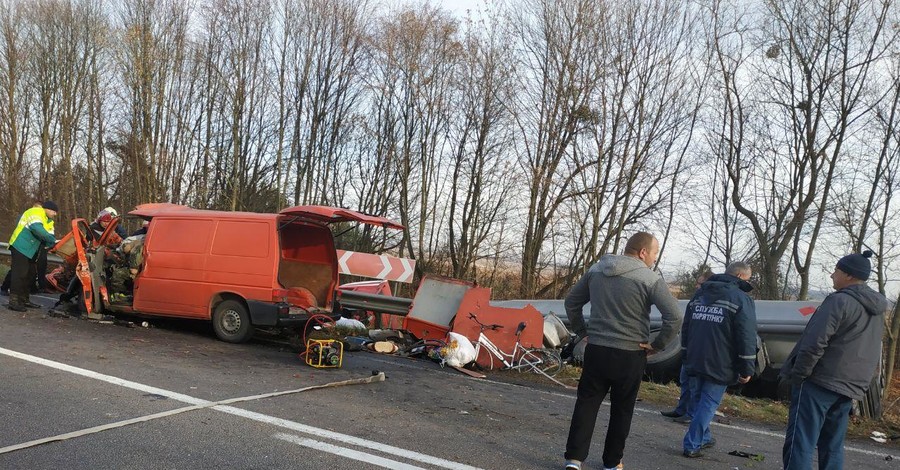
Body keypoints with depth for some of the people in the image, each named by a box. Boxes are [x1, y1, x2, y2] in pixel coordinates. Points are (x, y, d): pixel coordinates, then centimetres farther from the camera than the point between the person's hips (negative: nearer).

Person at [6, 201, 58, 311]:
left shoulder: (47, 220, 16)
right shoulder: (35, 213, -15)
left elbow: (48, 235, 7)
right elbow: (38, 229, -31)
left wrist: (52, 245, -15)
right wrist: (53, 240, -32)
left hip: (29, 250, 10)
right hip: (20, 247, -10)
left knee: (30, 274, 12)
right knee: (19, 274, -13)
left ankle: (24, 299, 20)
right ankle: (14, 301, -13)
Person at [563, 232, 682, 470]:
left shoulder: (596, 270, 5)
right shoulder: (650, 278, -12)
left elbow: (571, 302, 11)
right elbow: (675, 317, -19)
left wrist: (582, 330, 15)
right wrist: (657, 345, -8)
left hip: (596, 350, 3)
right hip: (630, 355, -3)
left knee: (586, 403, 11)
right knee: (621, 409, 13)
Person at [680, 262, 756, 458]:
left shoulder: (699, 295, 15)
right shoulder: (741, 299, -8)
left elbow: (686, 329, 19)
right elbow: (747, 338, -13)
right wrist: (747, 368, -8)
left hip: (694, 362, 6)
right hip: (719, 366, -6)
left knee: (697, 402, 18)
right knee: (708, 405, -1)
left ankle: (703, 438, 29)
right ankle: (692, 445, -2)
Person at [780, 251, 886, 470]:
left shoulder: (840, 300, -14)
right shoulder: (876, 309, 15)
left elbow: (815, 343, -19)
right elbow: (870, 351, 22)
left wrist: (798, 375, -11)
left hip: (820, 381, -8)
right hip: (850, 387, 8)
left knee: (800, 443, -7)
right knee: (832, 446, 14)